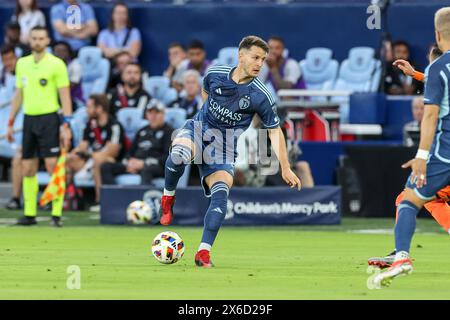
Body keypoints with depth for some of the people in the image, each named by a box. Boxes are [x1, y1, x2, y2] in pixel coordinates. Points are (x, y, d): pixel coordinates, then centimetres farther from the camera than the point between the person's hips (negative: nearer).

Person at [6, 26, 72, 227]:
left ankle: (56, 214, -8)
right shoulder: (22, 64, 11)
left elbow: (65, 96, -6)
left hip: (48, 118, -5)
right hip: (29, 119, 5)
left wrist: (66, 125, -13)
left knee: (53, 167, -10)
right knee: (27, 169, 5)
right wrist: (10, 123, 16)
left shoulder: (56, 64, -5)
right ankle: (29, 214, 11)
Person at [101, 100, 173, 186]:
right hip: (136, 163, 6)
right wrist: (129, 162, 0)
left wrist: (144, 163, -15)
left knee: (146, 170, -44)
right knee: (105, 167, -15)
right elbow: (131, 152, 26)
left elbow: (168, 157, -6)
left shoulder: (168, 132, 7)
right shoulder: (142, 131, 26)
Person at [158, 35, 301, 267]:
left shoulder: (260, 96, -14)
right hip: (199, 128, 0)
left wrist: (285, 168, -13)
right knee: (179, 154, -35)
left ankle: (203, 253, -16)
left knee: (221, 194, -20)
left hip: (223, 146, 0)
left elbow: (274, 131, -8)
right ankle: (167, 198, -8)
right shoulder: (215, 74, -8)